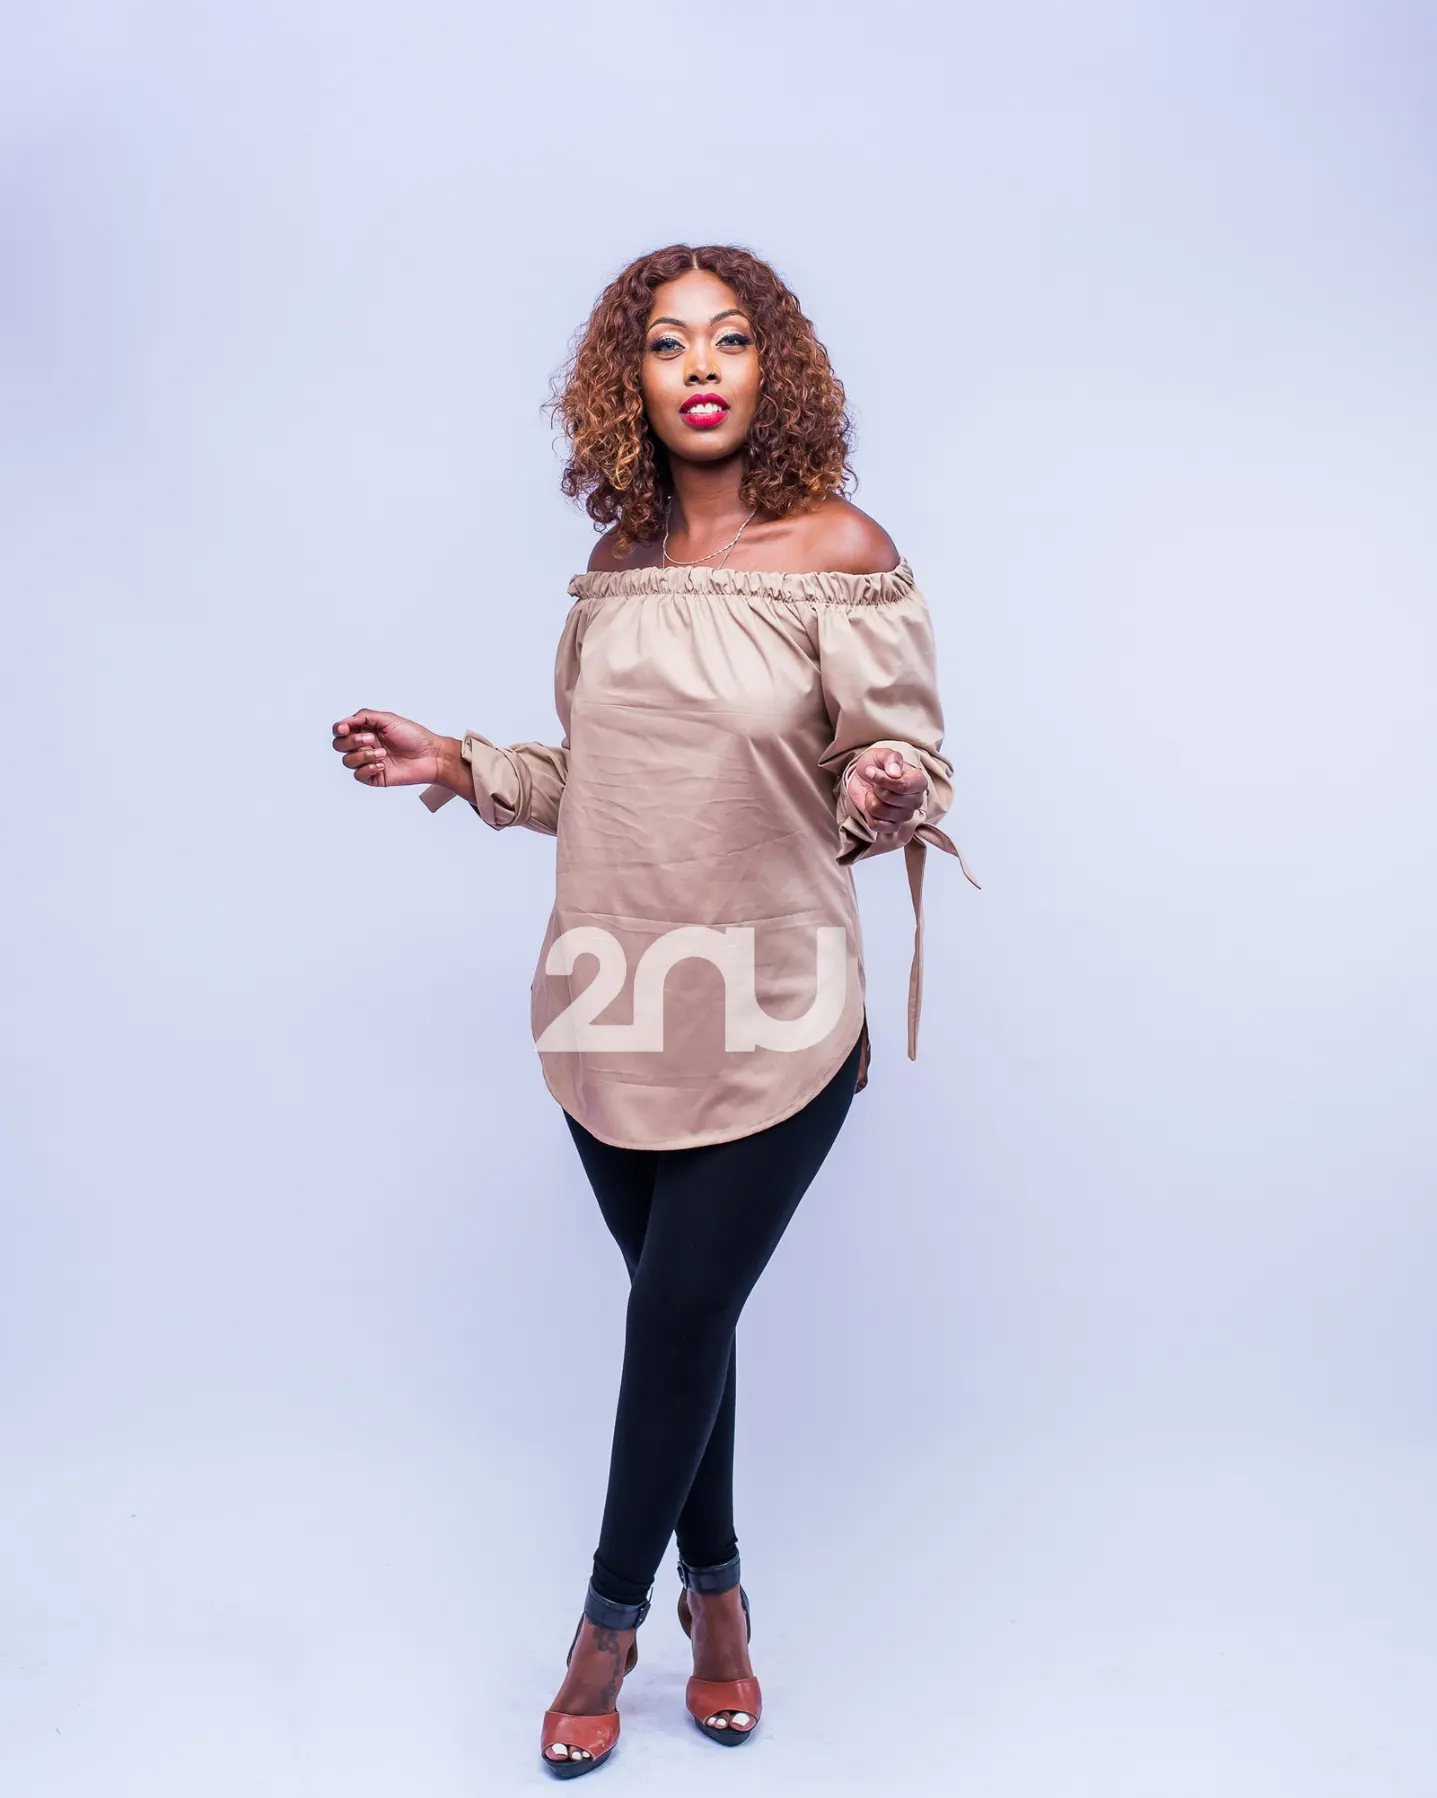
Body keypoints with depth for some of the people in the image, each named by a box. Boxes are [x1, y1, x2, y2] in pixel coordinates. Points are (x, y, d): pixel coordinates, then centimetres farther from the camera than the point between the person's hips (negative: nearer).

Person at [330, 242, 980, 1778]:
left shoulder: (839, 550, -7)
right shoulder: (616, 573, 8)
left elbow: (908, 760, -7)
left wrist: (891, 800, -29)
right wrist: (459, 768, 7)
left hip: (771, 1021, -4)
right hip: (618, 1012, 4)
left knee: (680, 1314, 2)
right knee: (679, 1312, 15)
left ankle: (612, 1615, 27)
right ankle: (713, 1588, 37)